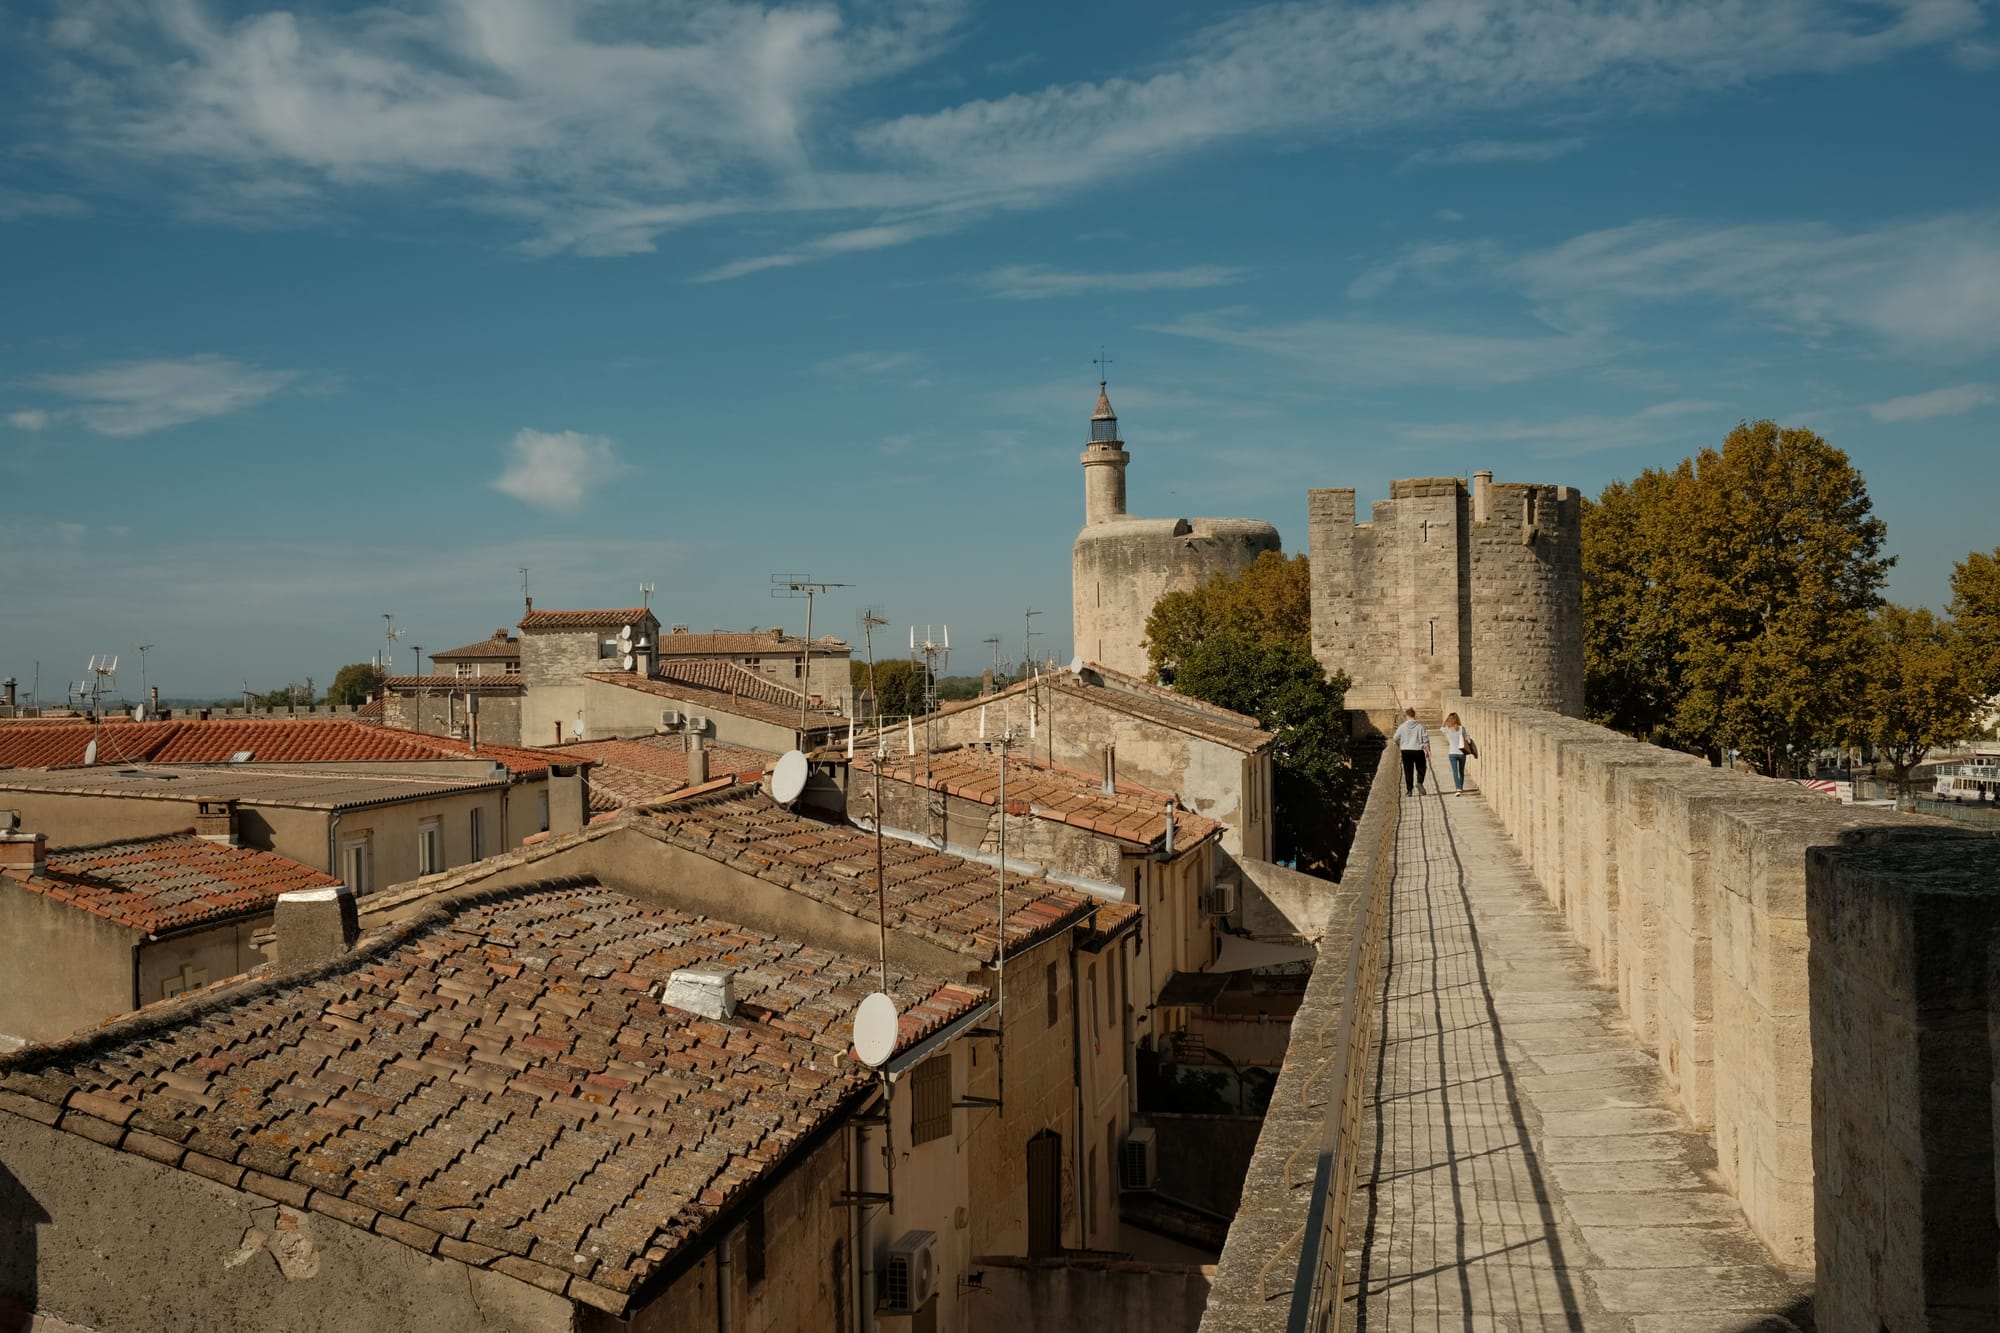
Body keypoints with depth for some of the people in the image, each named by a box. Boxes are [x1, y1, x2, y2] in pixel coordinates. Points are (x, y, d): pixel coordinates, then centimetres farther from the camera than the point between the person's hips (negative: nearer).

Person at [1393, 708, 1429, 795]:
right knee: (1421, 768, 17)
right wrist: (1428, 751, 5)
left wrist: (1398, 745, 28)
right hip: (1418, 751, 0)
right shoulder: (1420, 726, -2)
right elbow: (1426, 740, -2)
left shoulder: (1402, 726, -3)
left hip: (1406, 751, 0)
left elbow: (1396, 739, 6)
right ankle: (1419, 782, -6)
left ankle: (1409, 790, 6)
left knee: (1408, 771, 6)